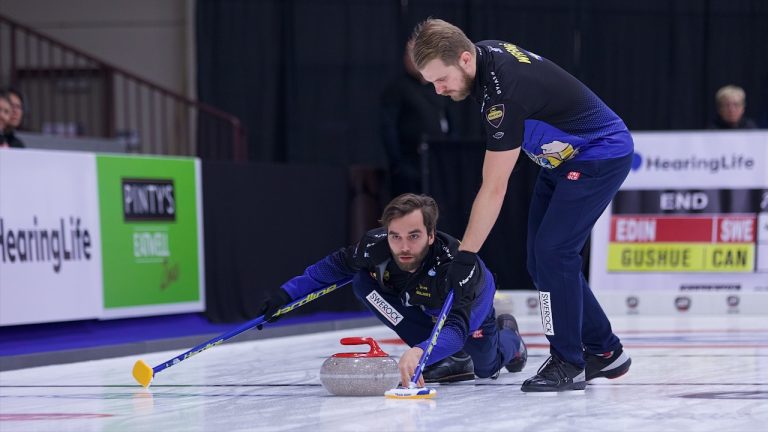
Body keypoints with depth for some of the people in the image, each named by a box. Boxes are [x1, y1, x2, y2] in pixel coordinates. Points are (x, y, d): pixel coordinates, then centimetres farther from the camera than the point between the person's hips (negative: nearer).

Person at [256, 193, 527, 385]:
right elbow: (337, 265, -15)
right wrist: (288, 293, -21)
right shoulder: (375, 246, -37)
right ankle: (451, 360, -10)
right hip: (419, 301, 3)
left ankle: (506, 334, 47)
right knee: (364, 282, -24)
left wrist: (419, 352, -78)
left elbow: (456, 327, -59)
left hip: (470, 303, -3)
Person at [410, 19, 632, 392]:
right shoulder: (484, 53, -8)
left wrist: (465, 256, -27)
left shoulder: (504, 92, -34)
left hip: (601, 156, -10)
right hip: (562, 156, 10)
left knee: (553, 251, -19)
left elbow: (494, 189, -30)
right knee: (541, 260, 6)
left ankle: (568, 364, -11)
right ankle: (603, 351, 17)